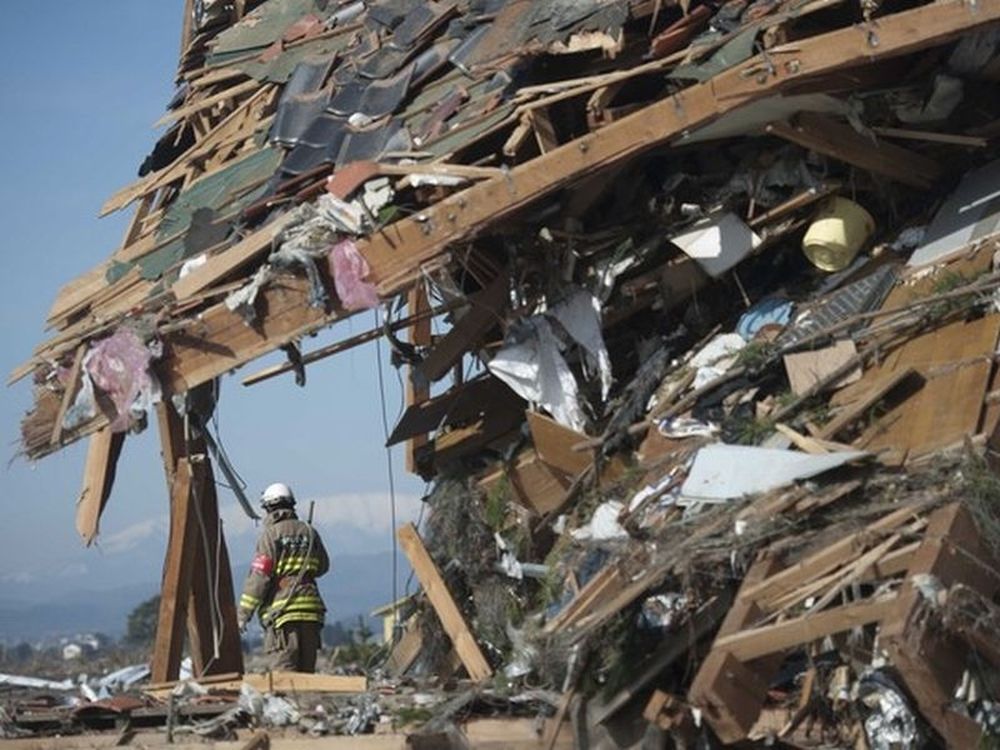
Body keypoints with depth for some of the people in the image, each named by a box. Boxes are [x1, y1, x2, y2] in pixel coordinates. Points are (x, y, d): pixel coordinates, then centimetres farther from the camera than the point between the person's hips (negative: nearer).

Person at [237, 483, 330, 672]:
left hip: (282, 610, -5)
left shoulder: (270, 534, -5)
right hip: (311, 607, 5)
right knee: (306, 670, 11)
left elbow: (258, 577, -9)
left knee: (284, 670, -7)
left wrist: (243, 613, -4)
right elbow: (322, 566, 23)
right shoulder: (309, 532, 11)